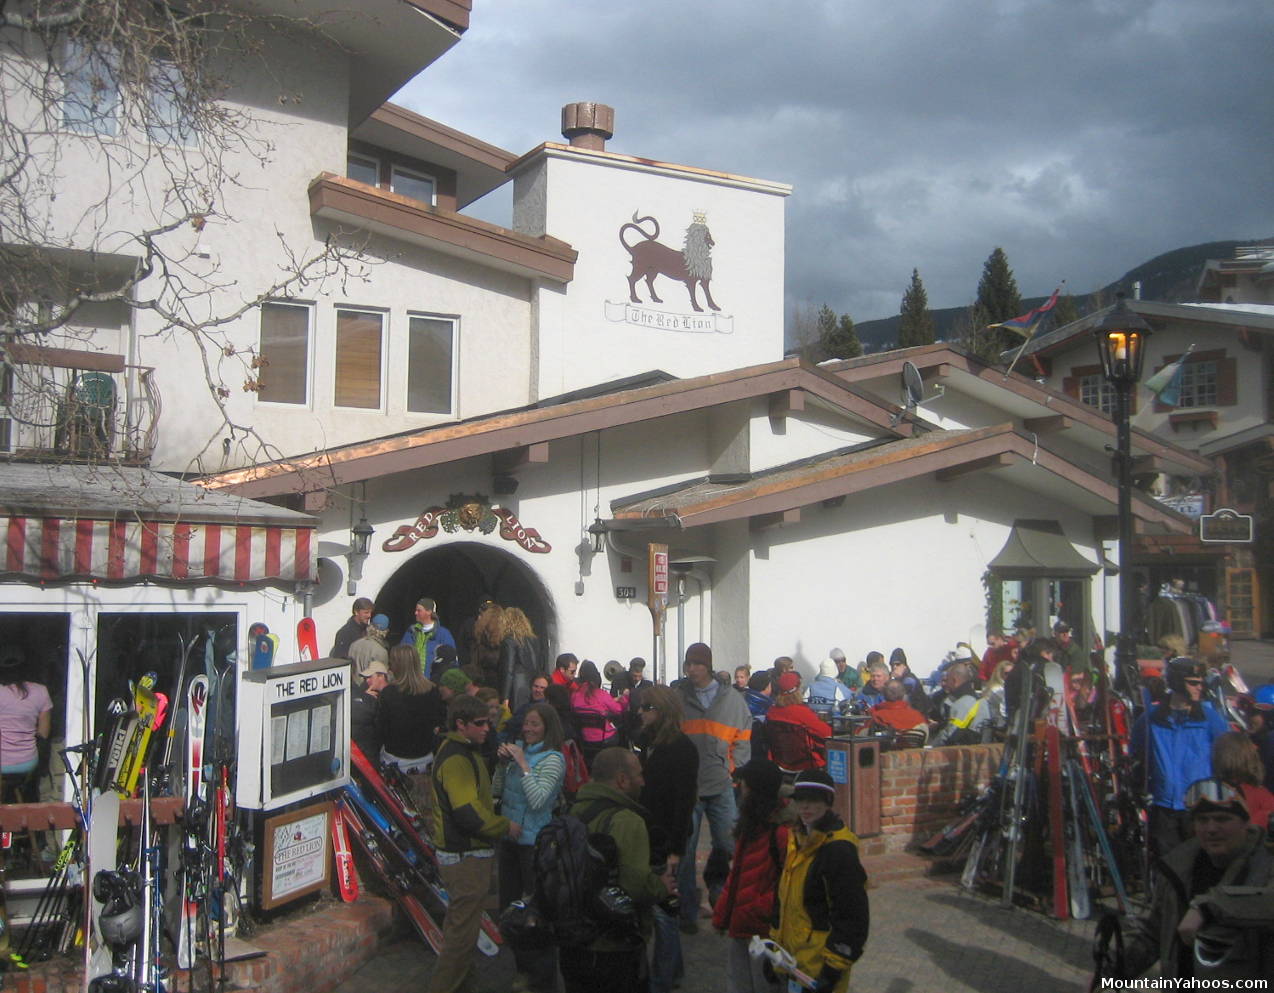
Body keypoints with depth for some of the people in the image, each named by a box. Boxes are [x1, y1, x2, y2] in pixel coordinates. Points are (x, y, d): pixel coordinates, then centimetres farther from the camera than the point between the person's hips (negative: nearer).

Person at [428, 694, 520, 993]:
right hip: (466, 856, -11)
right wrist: (506, 826, -16)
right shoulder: (457, 759, -23)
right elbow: (469, 814, -29)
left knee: (459, 921, 23)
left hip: (460, 853, 11)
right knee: (463, 928, -2)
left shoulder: (461, 751, 11)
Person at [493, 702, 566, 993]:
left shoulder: (552, 759, -15)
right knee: (509, 904, 18)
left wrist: (522, 764, -23)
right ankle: (523, 966, 36)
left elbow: (538, 800, -25)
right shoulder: (518, 749, 5)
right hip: (509, 837, 8)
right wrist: (503, 764, -7)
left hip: (534, 841, -8)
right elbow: (496, 792, 8)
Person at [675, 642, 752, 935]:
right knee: (685, 850, 2)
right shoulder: (676, 698, 3)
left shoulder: (732, 700, 5)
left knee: (727, 844, 3)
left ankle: (715, 883, 34)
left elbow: (743, 740, 8)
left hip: (721, 786, 1)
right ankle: (688, 912, 14)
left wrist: (732, 768, -3)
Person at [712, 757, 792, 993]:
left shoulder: (782, 830, -20)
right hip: (740, 926, 9)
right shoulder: (751, 825, 11)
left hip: (764, 929, -9)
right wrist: (721, 916, 17)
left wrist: (759, 910, -19)